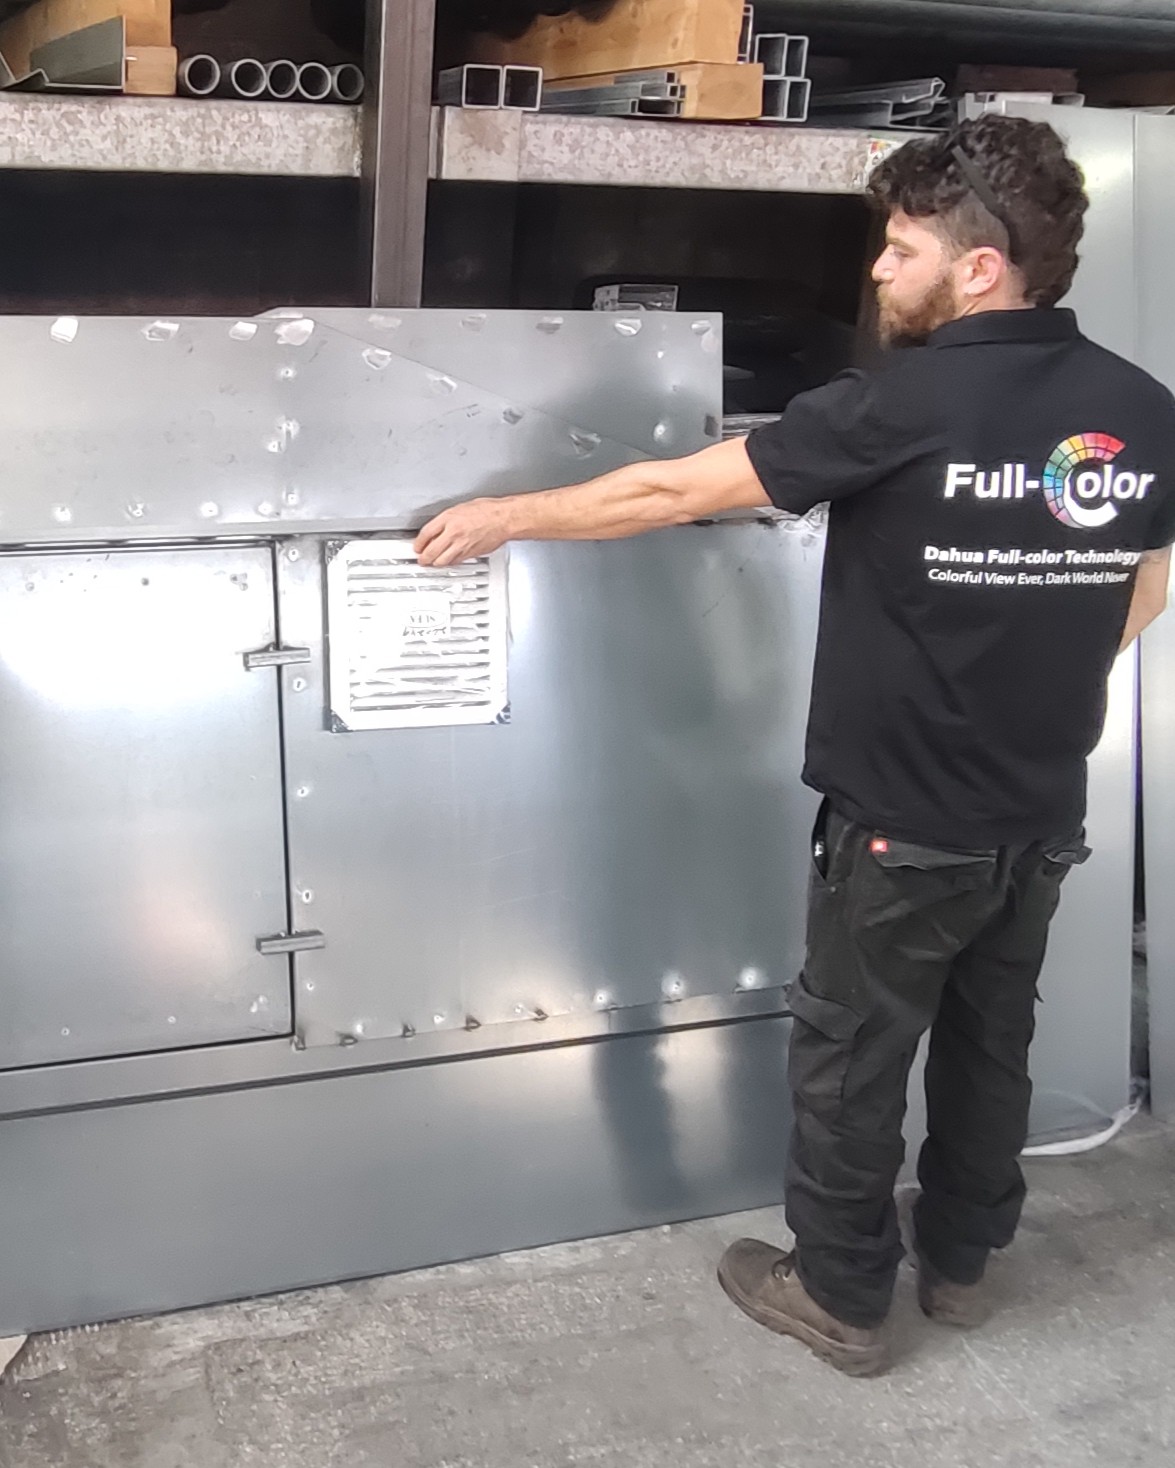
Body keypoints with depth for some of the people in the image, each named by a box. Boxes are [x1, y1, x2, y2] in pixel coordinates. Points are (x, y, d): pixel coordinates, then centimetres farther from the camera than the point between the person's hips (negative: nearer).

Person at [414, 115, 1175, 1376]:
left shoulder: (904, 406, -20)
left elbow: (669, 493, -15)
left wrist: (508, 516, -3)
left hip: (908, 822, -6)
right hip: (1044, 817, 6)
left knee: (850, 1057, 12)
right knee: (991, 1042, 22)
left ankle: (840, 1298, 28)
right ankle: (959, 1261, 41)